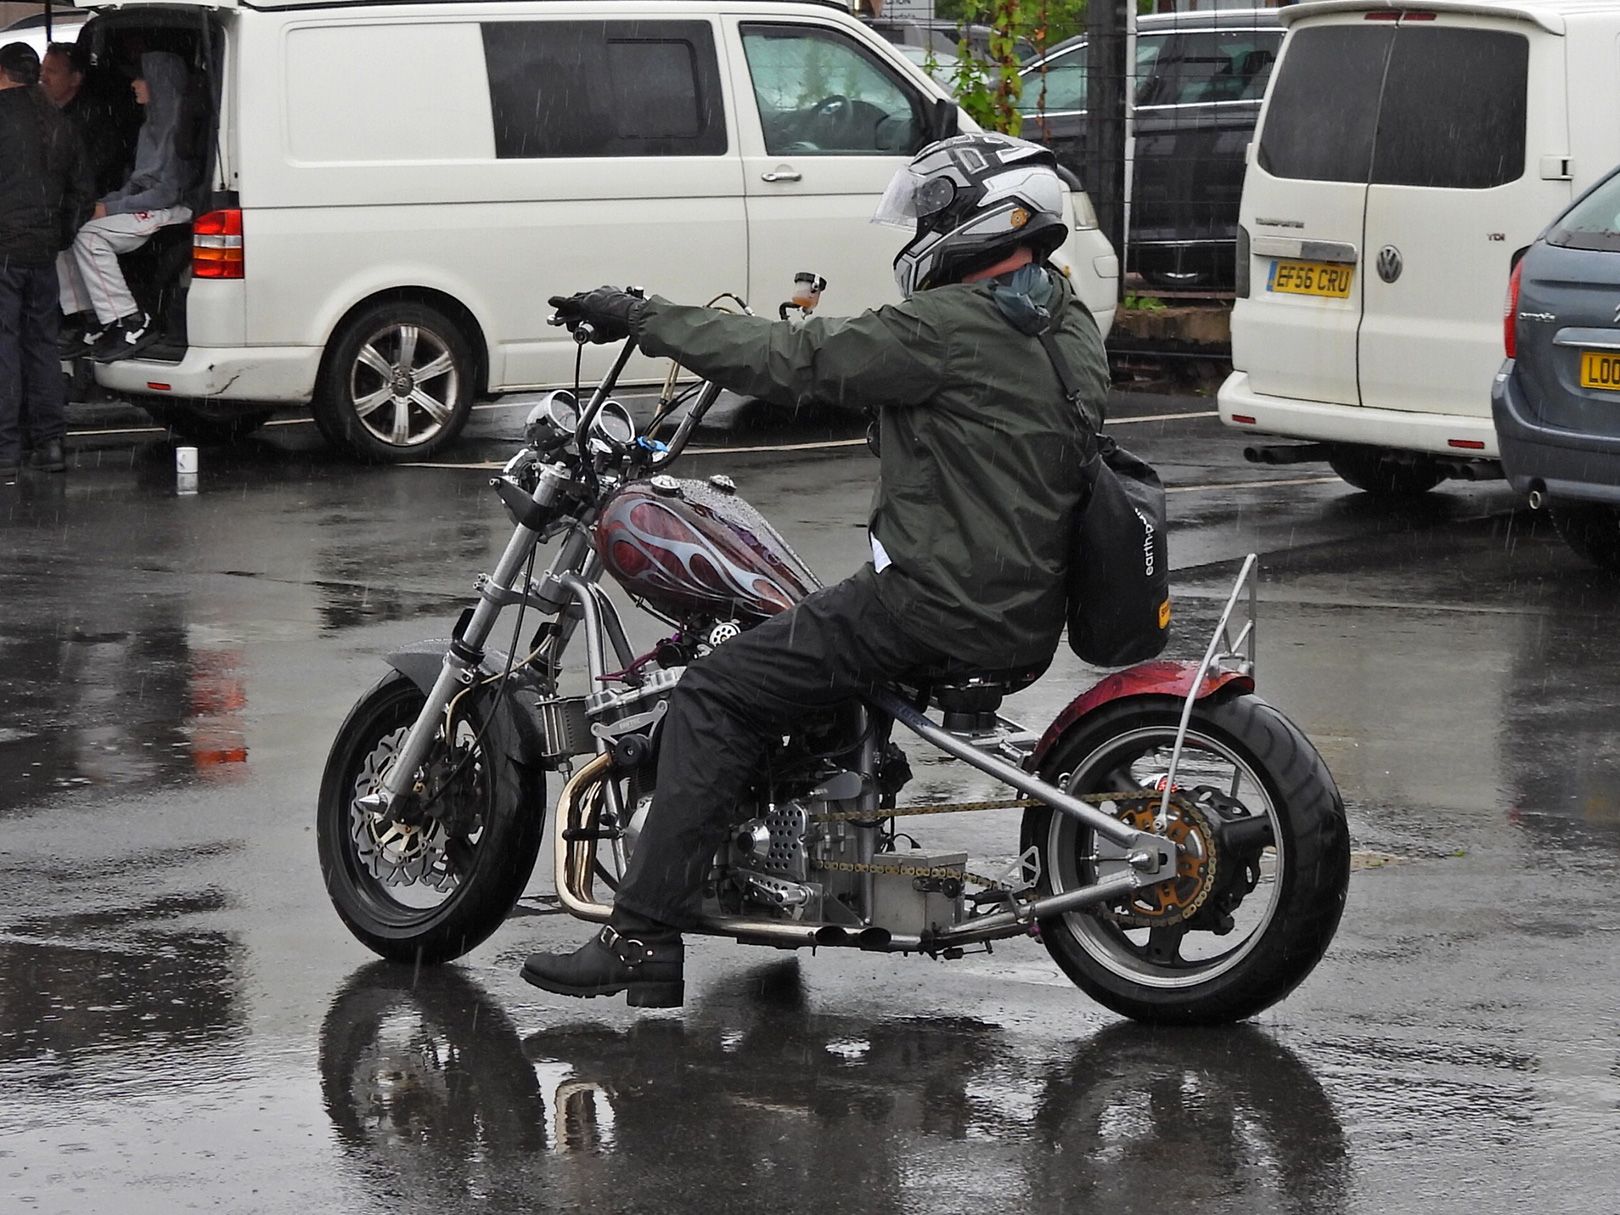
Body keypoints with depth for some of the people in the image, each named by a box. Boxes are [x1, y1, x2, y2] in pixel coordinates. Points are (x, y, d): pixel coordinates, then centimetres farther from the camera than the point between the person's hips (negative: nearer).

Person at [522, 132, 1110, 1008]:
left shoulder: (951, 328, -16)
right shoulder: (1072, 328, 12)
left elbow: (793, 363, -15)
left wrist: (641, 318, -8)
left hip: (941, 601, -9)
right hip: (1028, 609, 9)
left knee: (714, 696, -7)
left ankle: (645, 940, -13)